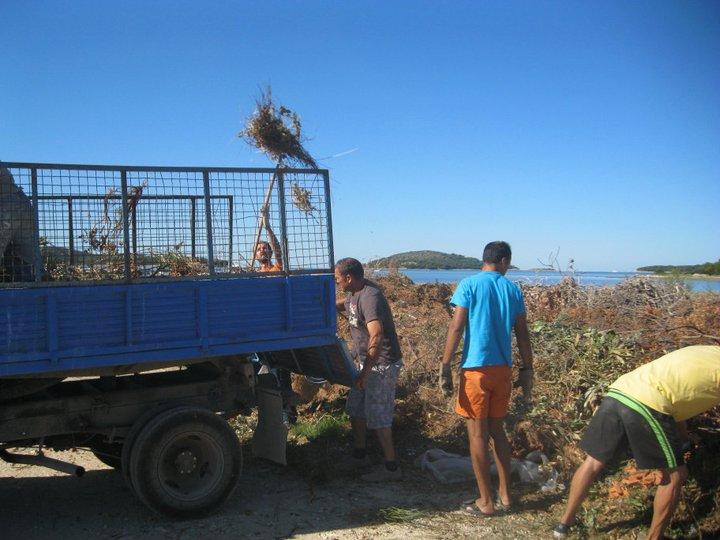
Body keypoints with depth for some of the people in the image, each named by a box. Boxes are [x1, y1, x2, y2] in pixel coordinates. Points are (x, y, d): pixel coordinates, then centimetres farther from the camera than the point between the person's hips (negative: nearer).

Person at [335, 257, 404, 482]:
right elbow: (342, 304, 32)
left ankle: (391, 467, 7)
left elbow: (377, 337, -33)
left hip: (382, 364, -10)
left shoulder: (370, 297, -24)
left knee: (377, 417, -4)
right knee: (355, 408, 18)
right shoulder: (355, 293, 7)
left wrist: (365, 372, -31)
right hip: (366, 362, 10)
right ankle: (359, 455, 33)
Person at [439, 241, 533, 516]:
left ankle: (486, 501, 12)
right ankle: (505, 494, 24)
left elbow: (456, 328, -12)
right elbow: (522, 334, 7)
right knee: (497, 429, 18)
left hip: (475, 368, -5)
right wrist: (527, 370, 16)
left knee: (477, 433, 4)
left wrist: (445, 368, -8)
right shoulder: (513, 289, 6)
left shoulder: (469, 285, -6)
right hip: (503, 369, 5)